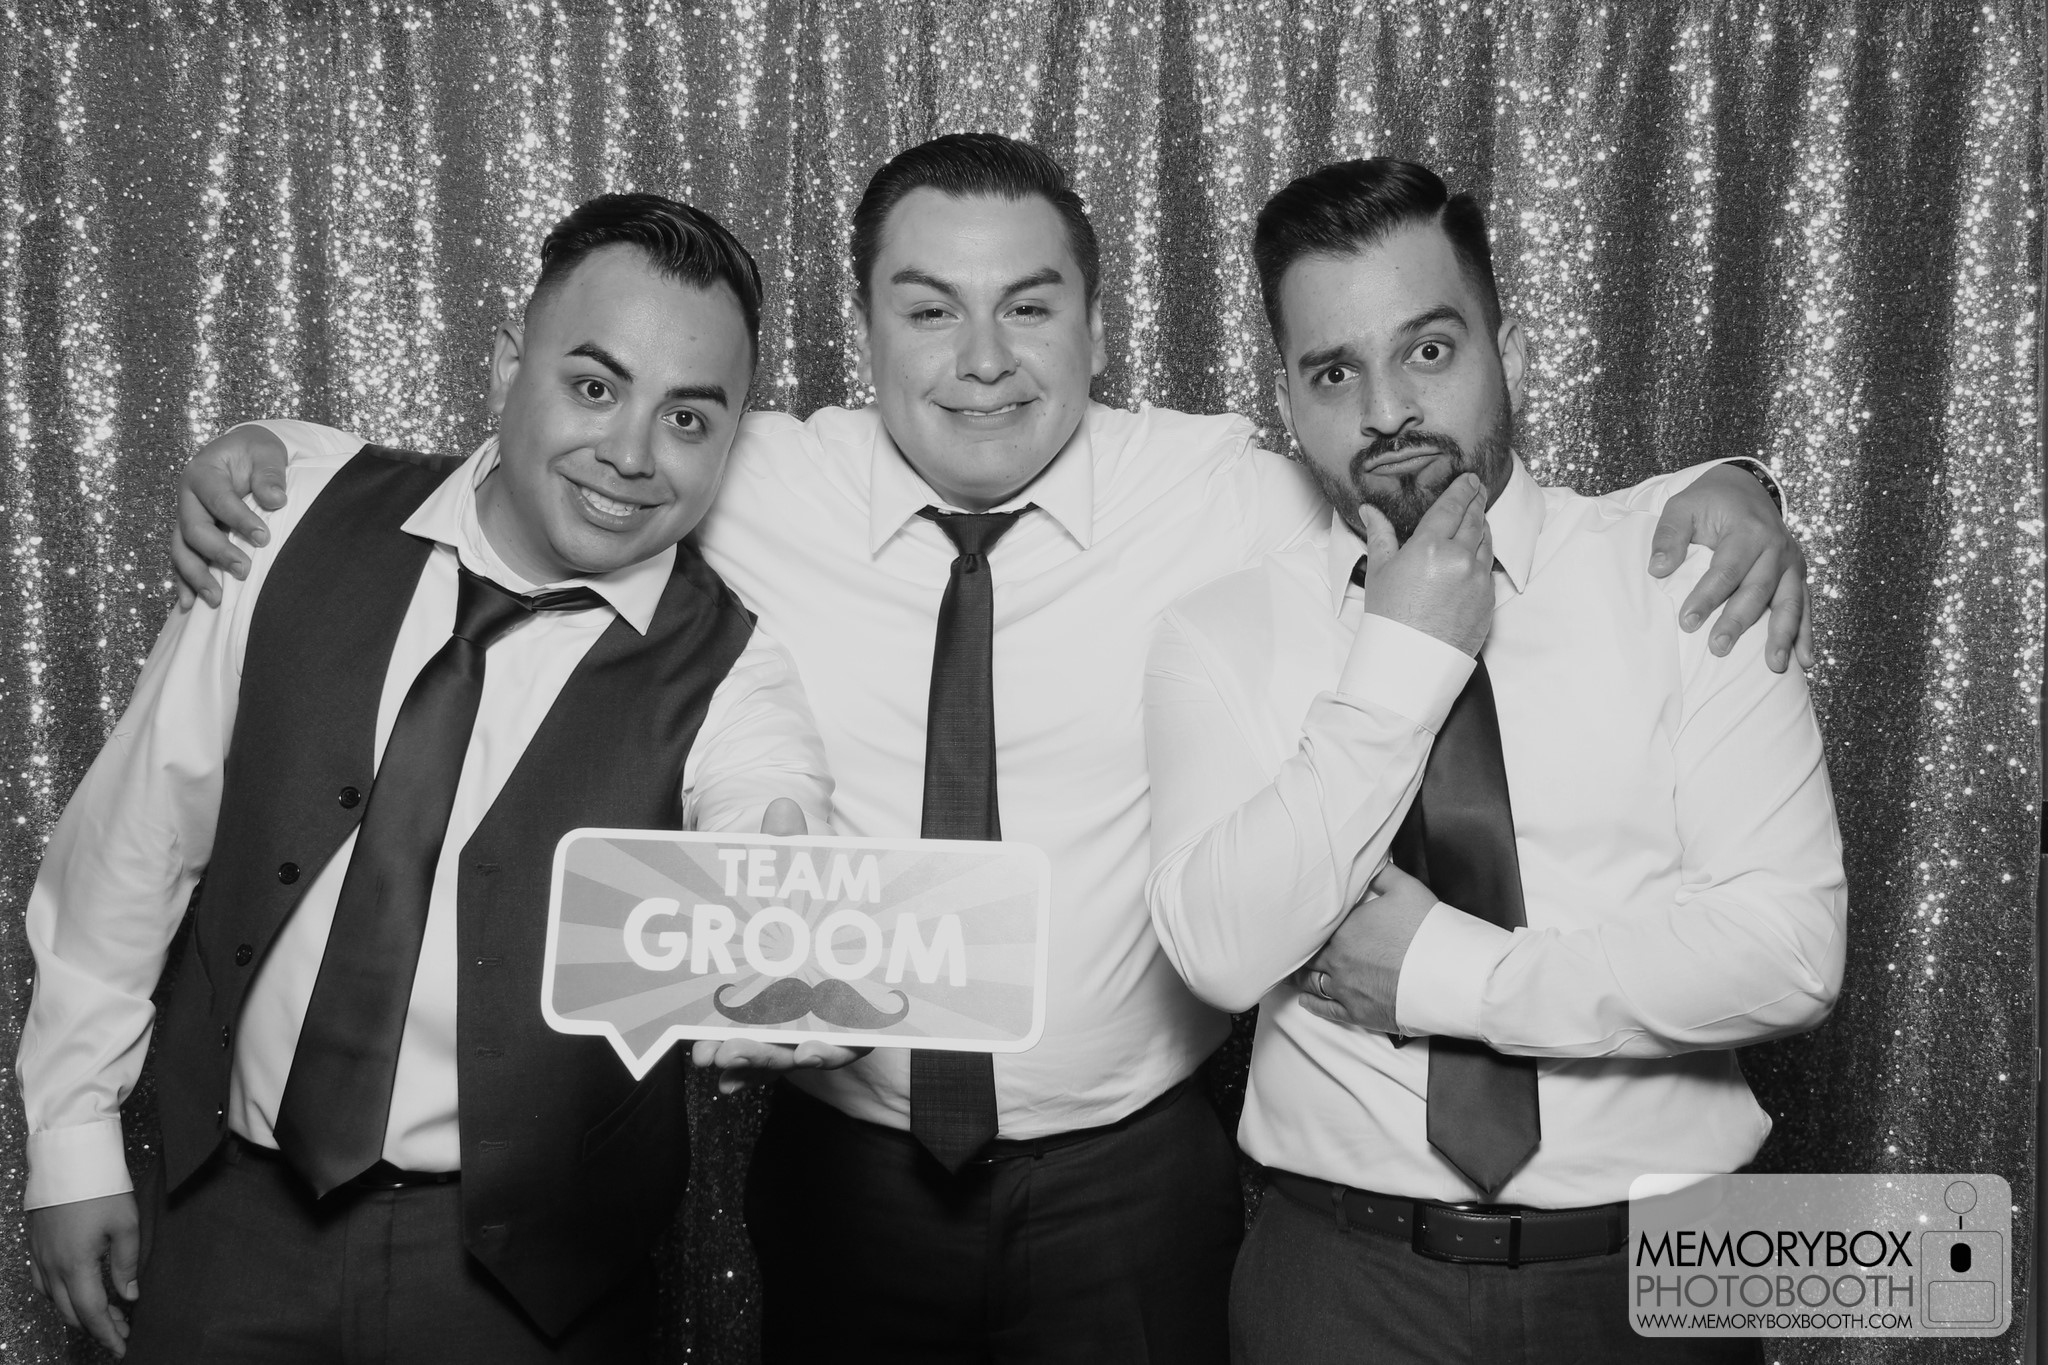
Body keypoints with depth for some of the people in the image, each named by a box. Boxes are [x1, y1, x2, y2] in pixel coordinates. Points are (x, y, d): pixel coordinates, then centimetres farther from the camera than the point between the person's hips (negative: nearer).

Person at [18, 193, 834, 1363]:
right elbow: (144, 823, 1)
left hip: (518, 1266, -2)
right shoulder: (305, 524, -7)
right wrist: (75, 1124, 5)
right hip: (233, 1213, 2)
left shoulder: (732, 677, -14)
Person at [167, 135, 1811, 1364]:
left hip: (1129, 1181, 0)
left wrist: (1714, 487, -13)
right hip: (842, 1168, 1)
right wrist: (269, 457, -4)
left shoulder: (1224, 495, -8)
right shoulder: (751, 488, -6)